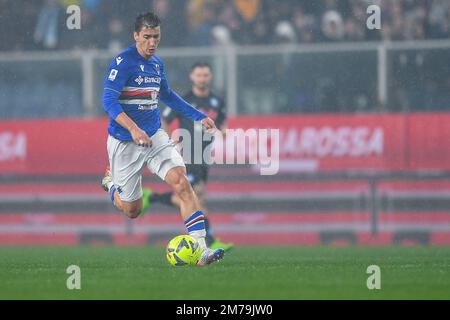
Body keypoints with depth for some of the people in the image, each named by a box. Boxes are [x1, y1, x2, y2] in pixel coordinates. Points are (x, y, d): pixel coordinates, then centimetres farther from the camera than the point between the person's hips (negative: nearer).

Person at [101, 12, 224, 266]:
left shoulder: (157, 63, 8)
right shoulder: (123, 62, -14)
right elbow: (109, 101, -22)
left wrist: (199, 116, 24)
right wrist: (133, 128, -36)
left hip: (155, 137, 5)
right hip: (125, 143, -5)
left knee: (181, 180, -21)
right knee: (132, 211, 7)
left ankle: (200, 248, -26)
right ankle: (111, 181, 43)